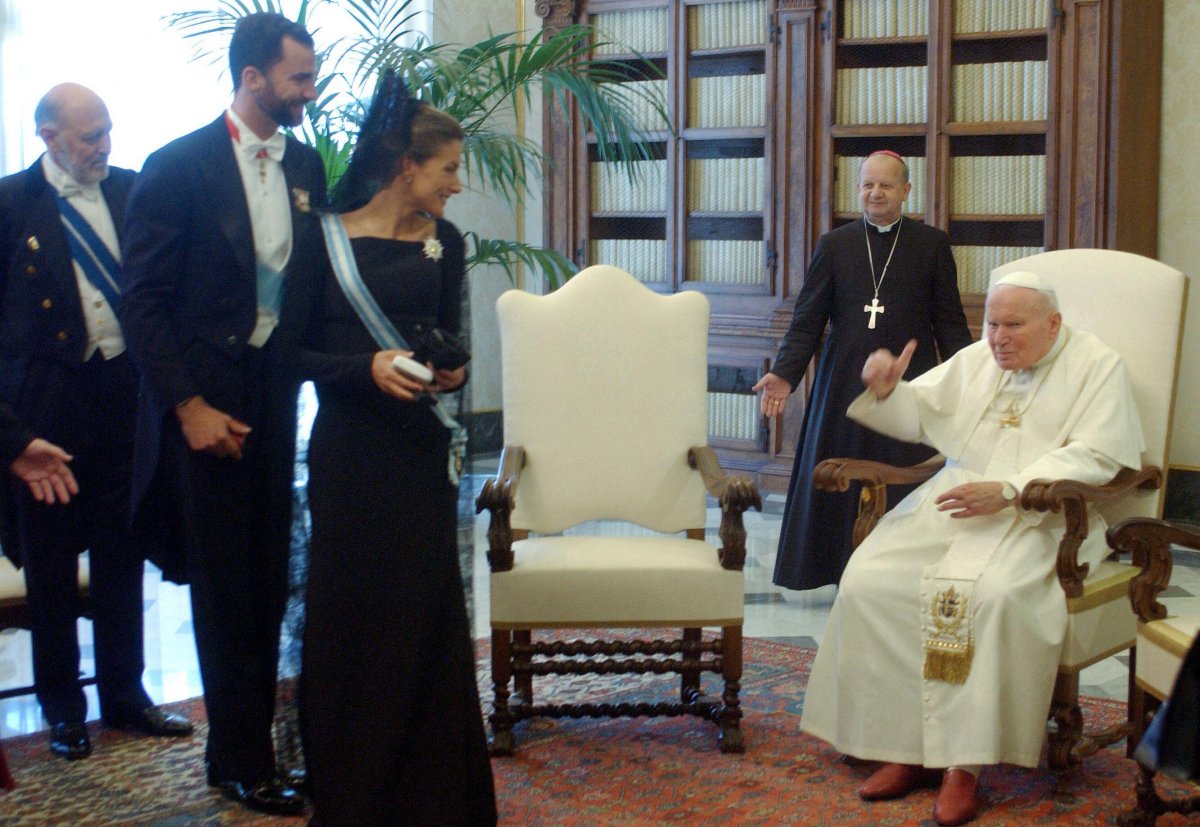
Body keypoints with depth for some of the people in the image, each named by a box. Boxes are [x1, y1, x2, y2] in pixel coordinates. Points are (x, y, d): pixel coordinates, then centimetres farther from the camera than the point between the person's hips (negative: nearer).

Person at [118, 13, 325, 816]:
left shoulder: (305, 165, 7)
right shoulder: (179, 166, -10)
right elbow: (144, 301, -10)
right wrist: (189, 405, -14)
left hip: (275, 389, 5)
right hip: (203, 397, -5)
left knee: (268, 577, 9)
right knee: (225, 584, 2)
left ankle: (250, 741, 21)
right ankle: (242, 761, 14)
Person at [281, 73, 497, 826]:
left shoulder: (443, 242, 5)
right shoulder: (328, 239, -6)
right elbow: (292, 351, -5)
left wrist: (452, 370, -6)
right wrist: (367, 368, -20)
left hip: (419, 452, 3)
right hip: (348, 452, -3)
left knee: (426, 615, 5)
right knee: (349, 616, 5)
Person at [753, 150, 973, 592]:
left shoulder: (932, 244, 6)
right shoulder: (834, 244, 8)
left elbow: (949, 321, 5)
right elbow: (807, 319, 3)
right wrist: (785, 373, -11)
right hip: (844, 386, 2)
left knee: (905, 489, -1)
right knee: (840, 486, 4)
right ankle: (845, 577, 15)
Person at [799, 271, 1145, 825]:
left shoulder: (1097, 367, 3)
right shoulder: (975, 360, 20)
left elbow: (1095, 457, -9)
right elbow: (917, 414, 20)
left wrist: (1009, 490, -21)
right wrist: (885, 391, -4)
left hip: (1040, 516, -5)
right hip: (952, 503, 5)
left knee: (992, 592, -36)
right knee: (869, 581, -19)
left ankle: (965, 762, -26)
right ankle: (906, 747, -14)